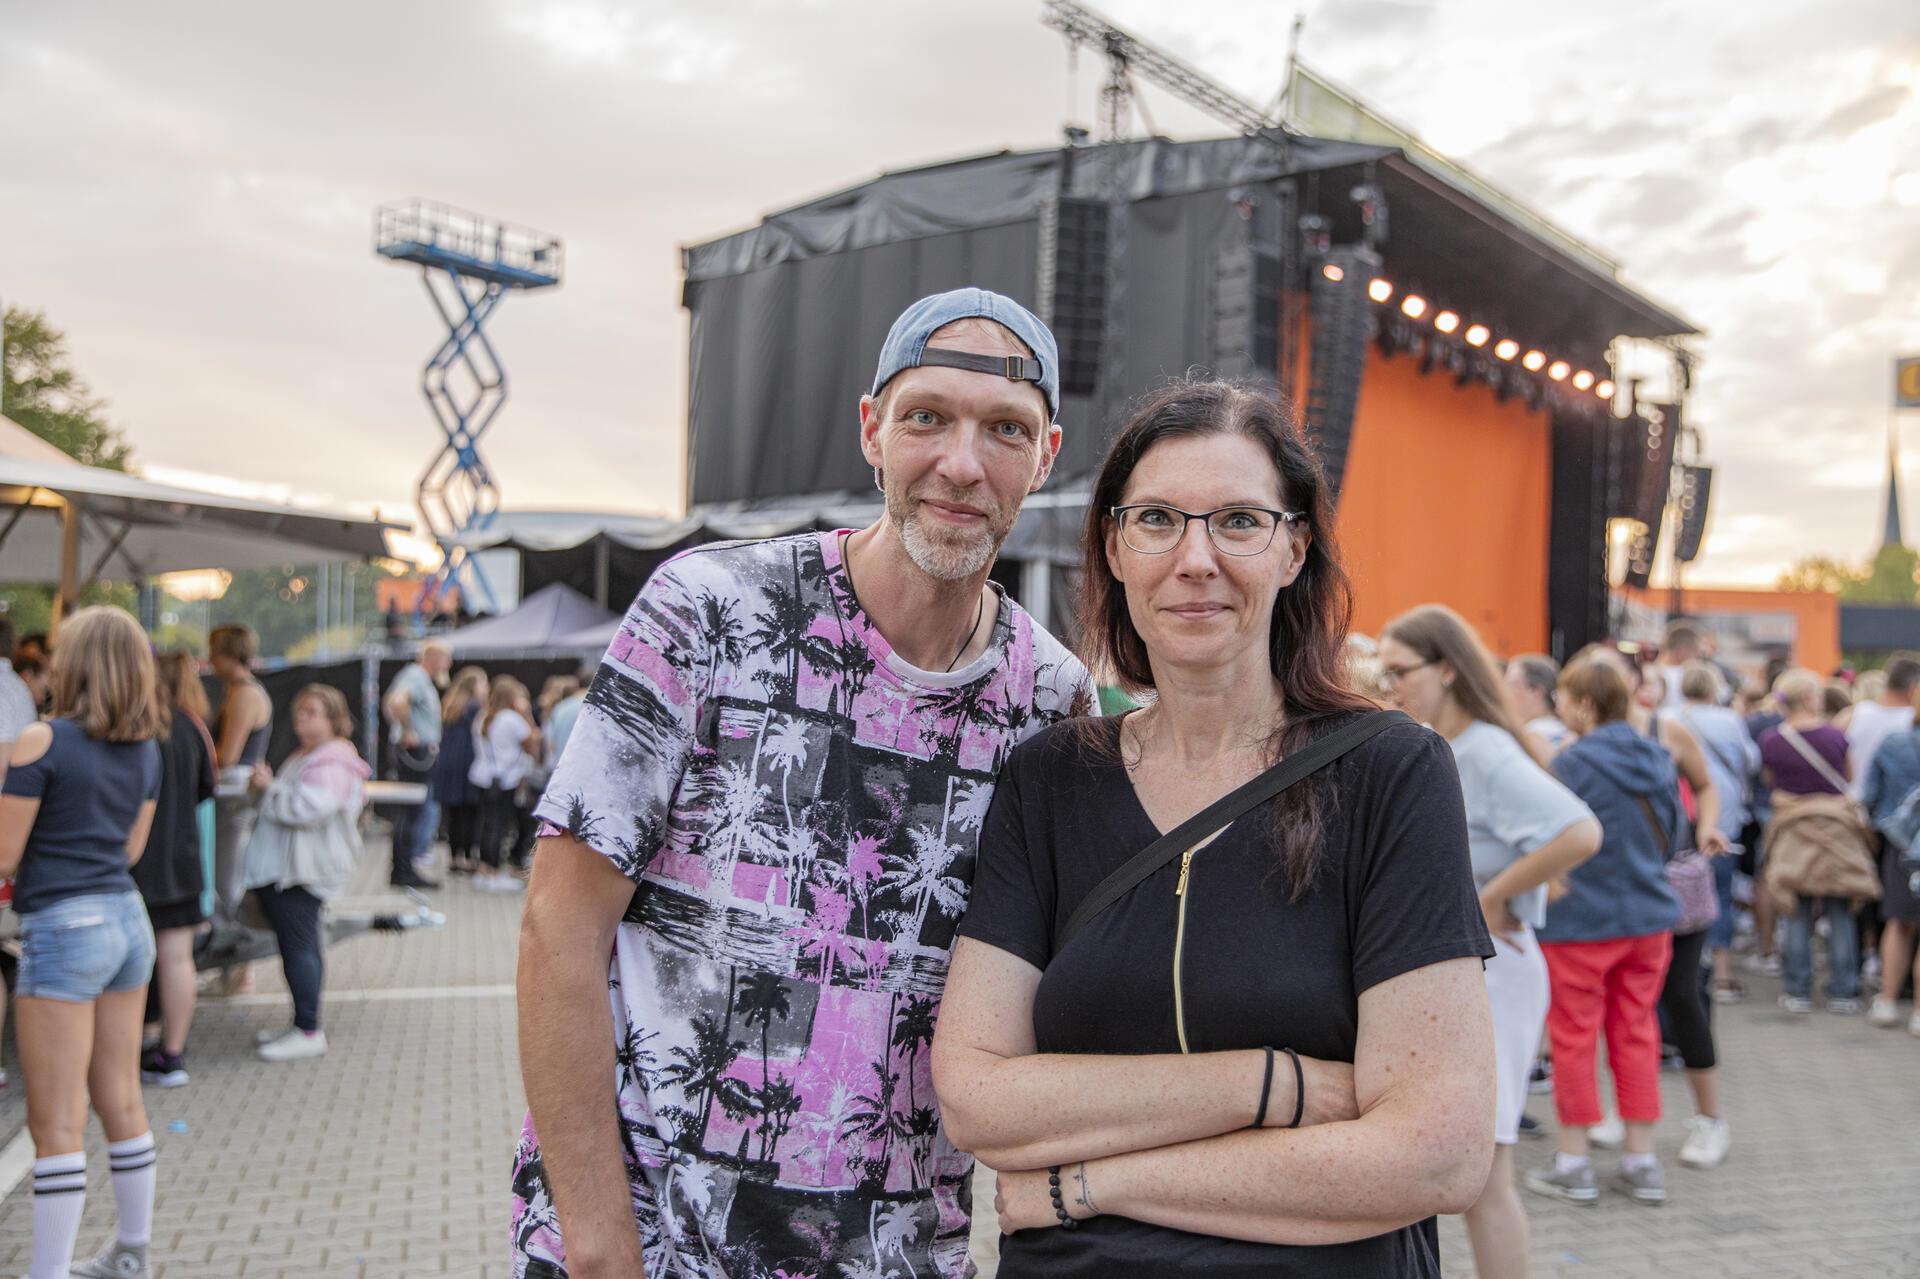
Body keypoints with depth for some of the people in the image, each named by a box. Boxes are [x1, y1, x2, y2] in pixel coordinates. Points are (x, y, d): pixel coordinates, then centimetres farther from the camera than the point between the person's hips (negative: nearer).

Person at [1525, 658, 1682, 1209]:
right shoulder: (1658, 759, 4)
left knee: (1574, 1039, 5)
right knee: (1636, 1035, 13)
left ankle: (1574, 1163, 13)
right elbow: (1669, 833, 14)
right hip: (1650, 916, 6)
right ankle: (1641, 1163, 19)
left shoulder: (1574, 764, -18)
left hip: (1581, 921, -6)